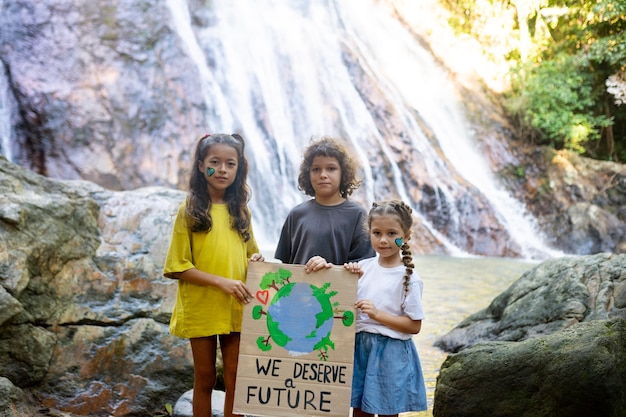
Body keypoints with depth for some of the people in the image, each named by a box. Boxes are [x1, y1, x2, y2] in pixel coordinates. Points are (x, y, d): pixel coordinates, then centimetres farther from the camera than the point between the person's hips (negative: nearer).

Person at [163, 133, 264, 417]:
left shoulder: (240, 211, 7)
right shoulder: (190, 211, -5)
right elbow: (177, 267, -9)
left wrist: (255, 259, -6)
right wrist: (221, 282, -19)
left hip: (237, 309, 3)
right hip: (201, 309, -3)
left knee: (236, 380, 5)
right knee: (205, 378, 10)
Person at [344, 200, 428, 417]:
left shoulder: (409, 278, -11)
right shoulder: (364, 267, 3)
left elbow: (414, 326, -12)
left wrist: (377, 314, -19)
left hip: (390, 352, -5)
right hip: (360, 347, 5)